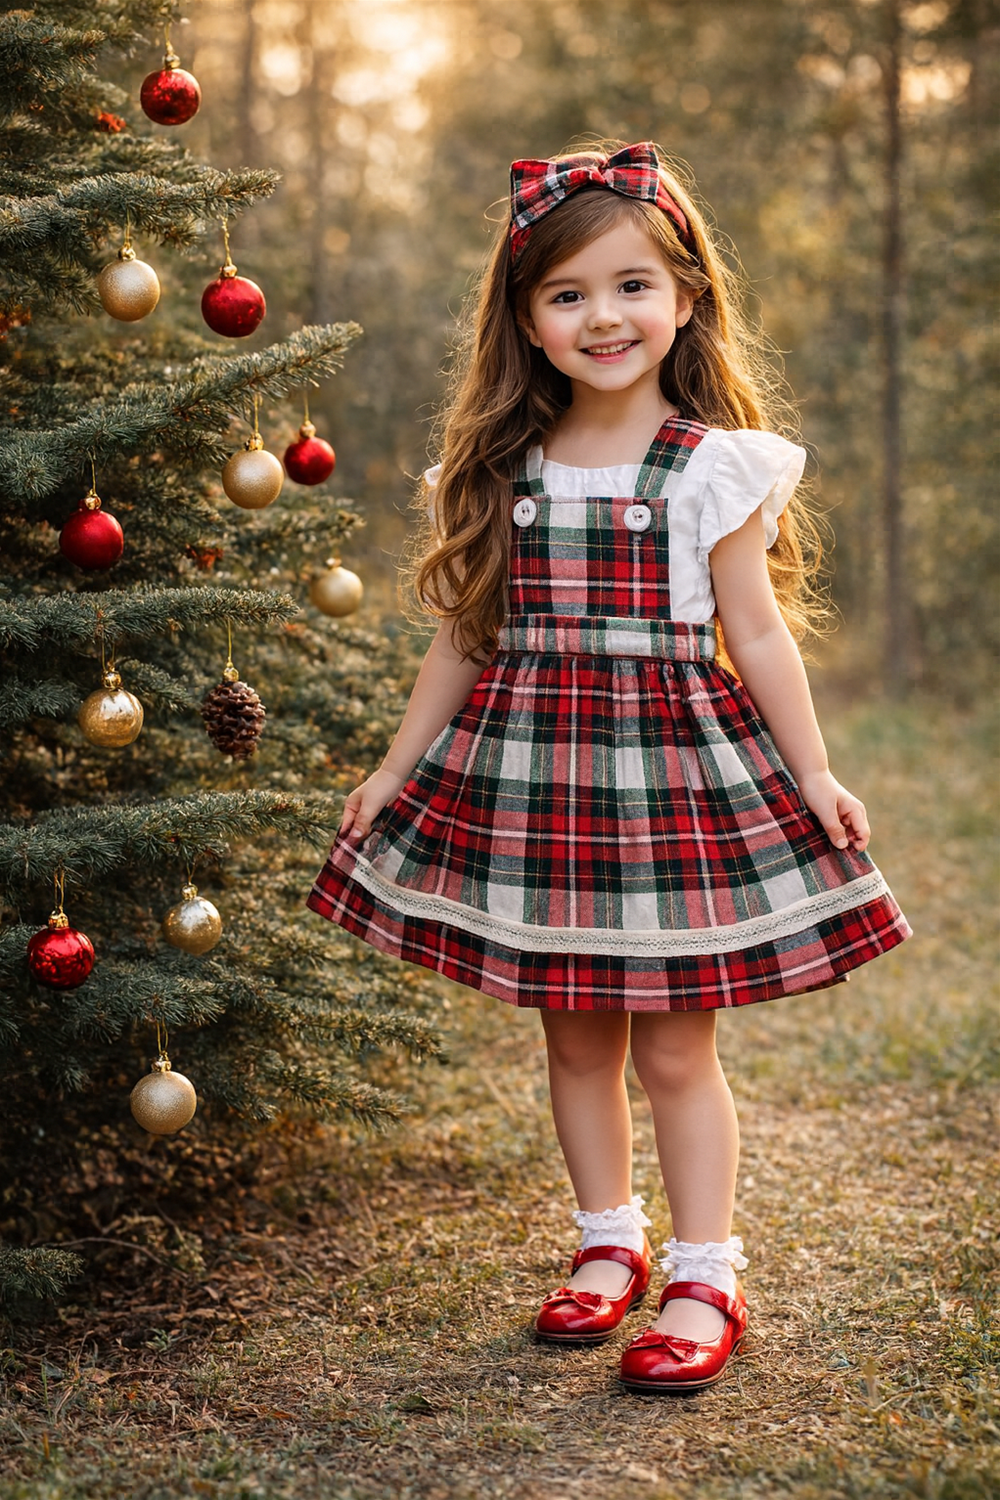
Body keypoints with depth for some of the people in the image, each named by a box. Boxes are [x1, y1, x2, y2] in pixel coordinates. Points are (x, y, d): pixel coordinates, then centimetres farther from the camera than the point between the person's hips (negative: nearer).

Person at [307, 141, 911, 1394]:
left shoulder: (713, 468, -4)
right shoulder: (500, 472, 5)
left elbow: (758, 636, 0)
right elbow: (464, 639, 12)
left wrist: (813, 778, -2)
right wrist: (392, 771, 13)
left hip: (675, 764, -3)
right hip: (528, 767, 4)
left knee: (673, 1047, 1)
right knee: (574, 1035, 12)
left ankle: (705, 1279, 15)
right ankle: (608, 1242, 30)